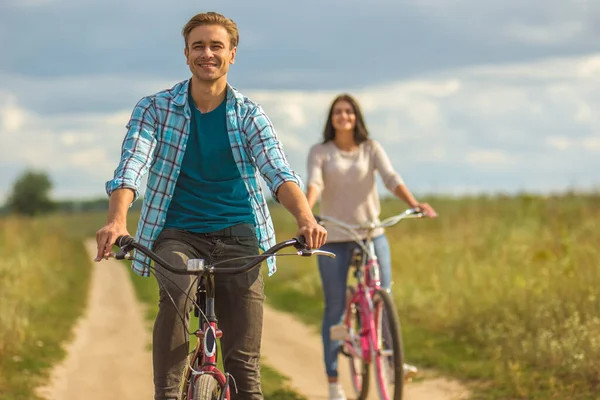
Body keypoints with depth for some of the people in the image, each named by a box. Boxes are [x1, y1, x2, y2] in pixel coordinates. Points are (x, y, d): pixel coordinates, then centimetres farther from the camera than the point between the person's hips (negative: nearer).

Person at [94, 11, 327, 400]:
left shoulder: (250, 115, 2)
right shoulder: (154, 109, 0)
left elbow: (278, 171, -12)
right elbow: (132, 165, -15)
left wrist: (306, 218, -33)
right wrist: (116, 221, -35)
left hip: (237, 234, 1)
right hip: (177, 233, -1)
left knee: (244, 361, -8)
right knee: (177, 291, -34)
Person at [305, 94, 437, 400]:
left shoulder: (371, 149, 5)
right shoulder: (319, 152, 2)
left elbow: (391, 178, -9)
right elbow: (314, 182, -14)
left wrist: (413, 203, -26)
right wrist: (305, 208, -35)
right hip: (333, 237, -1)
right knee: (335, 307, 0)